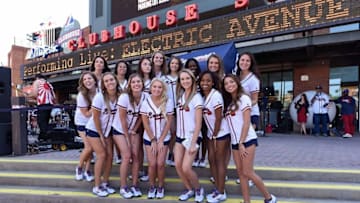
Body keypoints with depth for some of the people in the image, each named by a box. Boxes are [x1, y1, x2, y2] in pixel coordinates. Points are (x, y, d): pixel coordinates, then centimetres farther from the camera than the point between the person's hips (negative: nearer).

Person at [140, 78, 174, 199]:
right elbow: (145, 123, -6)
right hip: (149, 138, 0)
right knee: (152, 164, 0)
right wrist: (153, 140, -7)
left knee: (160, 164, -2)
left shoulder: (168, 102, -9)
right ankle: (152, 187, 22)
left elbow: (169, 123, -7)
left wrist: (160, 140, -9)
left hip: (164, 138, 0)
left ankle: (160, 187, 20)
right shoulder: (146, 102, -8)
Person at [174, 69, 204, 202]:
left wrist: (193, 143, -17)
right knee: (178, 165, 1)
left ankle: (198, 189, 19)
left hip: (192, 137, -6)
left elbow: (198, 123, -14)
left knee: (186, 168, -9)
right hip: (180, 136, 6)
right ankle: (189, 189, 24)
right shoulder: (180, 96, 7)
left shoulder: (196, 97, -11)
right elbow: (178, 118, 11)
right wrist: (176, 136, 7)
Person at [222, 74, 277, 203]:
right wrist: (237, 143, 5)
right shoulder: (228, 102, 14)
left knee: (247, 172, -6)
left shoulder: (244, 98, -7)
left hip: (247, 140, -7)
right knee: (240, 172, 6)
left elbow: (246, 123, -13)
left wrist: (242, 143, -17)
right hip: (234, 142, 7)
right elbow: (230, 123, 12)